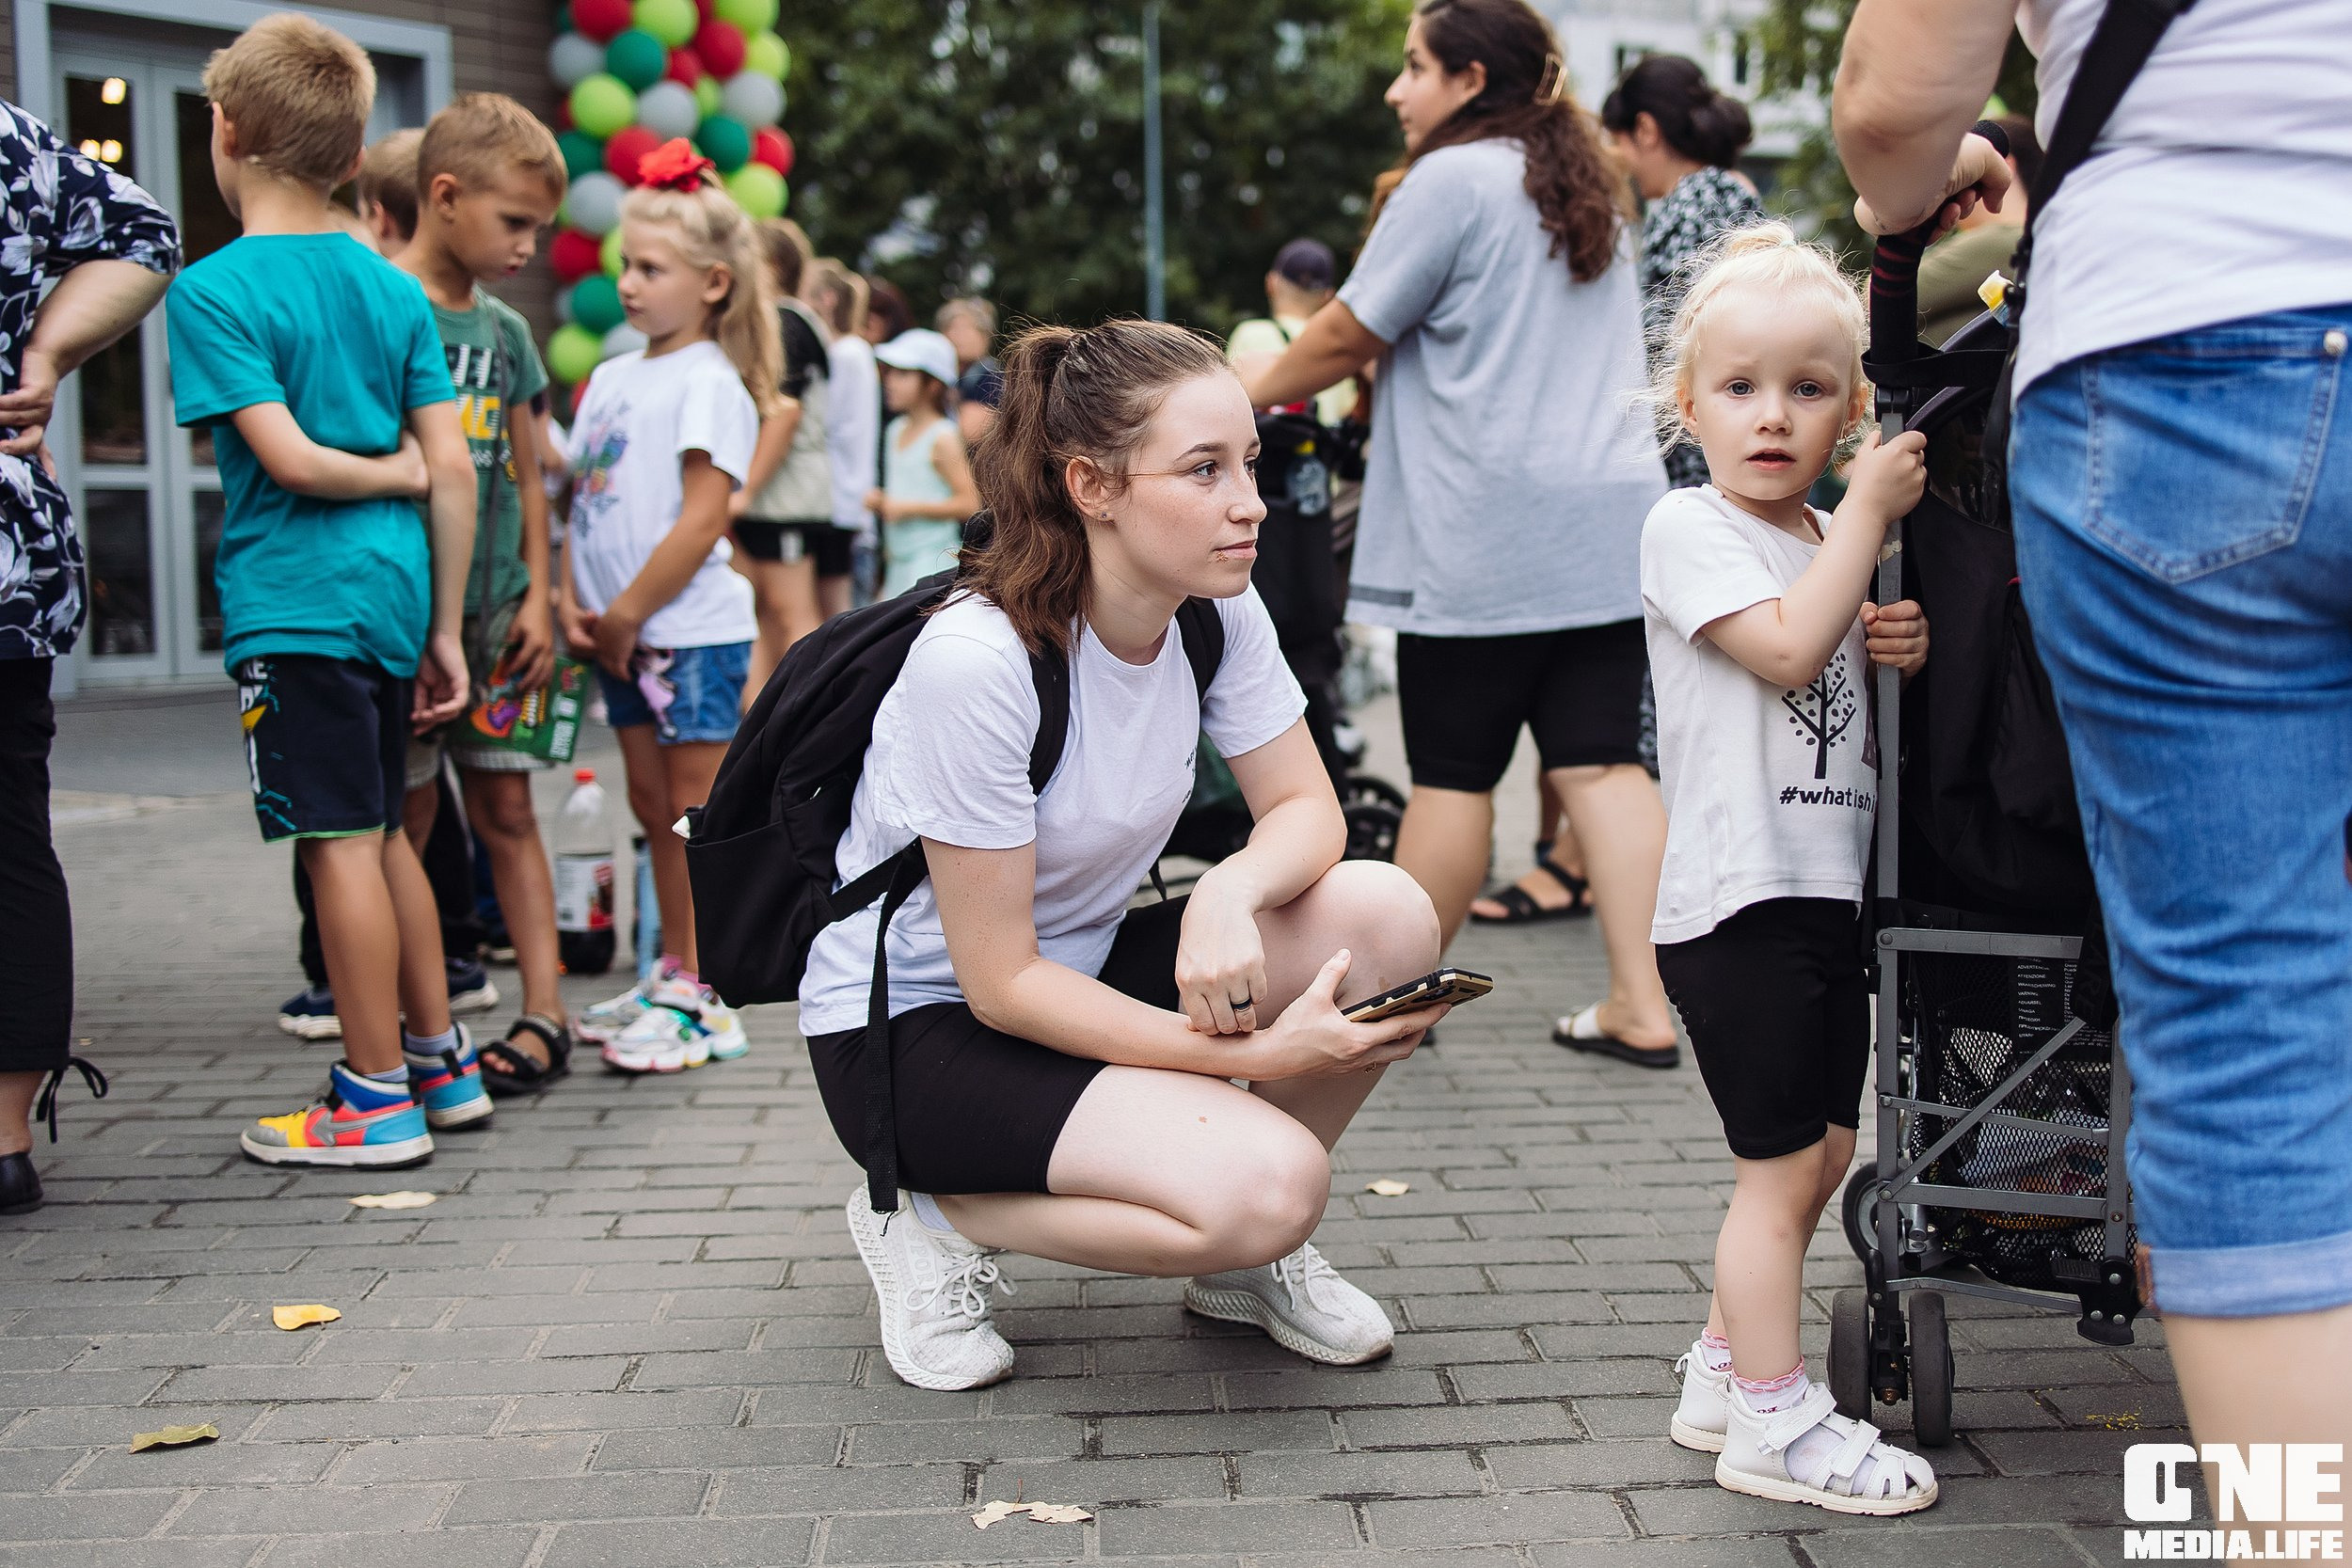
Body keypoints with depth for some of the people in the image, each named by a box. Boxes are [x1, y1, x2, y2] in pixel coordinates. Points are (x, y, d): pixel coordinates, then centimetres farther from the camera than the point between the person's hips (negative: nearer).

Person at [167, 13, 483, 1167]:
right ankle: (440, 1063, 25)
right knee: (382, 831, 17)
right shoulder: (395, 290, 9)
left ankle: (378, 1099, 6)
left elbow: (288, 457, -18)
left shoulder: (214, 290, -8)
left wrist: (392, 473, 2)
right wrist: (444, 630, 10)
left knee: (340, 841, -1)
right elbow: (453, 470, 6)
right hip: (393, 593, 7)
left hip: (294, 604, -7)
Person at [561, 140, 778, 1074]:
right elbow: (581, 499, 16)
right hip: (623, 637, 8)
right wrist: (574, 607, 4)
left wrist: (628, 613, -14)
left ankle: (706, 1003, 1)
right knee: (655, 808, 14)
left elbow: (703, 517, -17)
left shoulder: (709, 382, -10)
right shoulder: (612, 378, 14)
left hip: (694, 631, -8)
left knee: (698, 812, -4)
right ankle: (672, 975, 25)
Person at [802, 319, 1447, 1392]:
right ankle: (940, 1219, -3)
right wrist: (1252, 1052, -28)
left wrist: (1231, 891, -27)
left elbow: (1305, 808, -3)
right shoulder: (978, 661, -28)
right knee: (1265, 1185, -28)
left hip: (1085, 966, 7)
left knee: (1389, 914, -16)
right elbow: (1000, 982, -24)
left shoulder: (1217, 610, -8)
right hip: (911, 1023, -7)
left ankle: (1248, 1252, 4)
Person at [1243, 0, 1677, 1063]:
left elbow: (1348, 336, -4)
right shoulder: (1590, 189, 20)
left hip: (1487, 535, -7)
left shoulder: (1450, 180, -6)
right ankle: (1642, 1005, -1)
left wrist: (1248, 395, 12)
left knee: (1452, 773, 2)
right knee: (1602, 764, 3)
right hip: (1607, 524, 7)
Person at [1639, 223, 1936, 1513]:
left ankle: (1723, 1371, 27)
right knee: (1783, 1166, -5)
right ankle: (1773, 1421, 6)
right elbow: (1787, 648, -23)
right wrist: (1870, 515, -15)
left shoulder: (1832, 544, 15)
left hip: (1828, 889, 8)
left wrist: (1897, 656, 2)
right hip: (1738, 898, -8)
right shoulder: (1688, 529, -8)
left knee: (1824, 1151, 14)